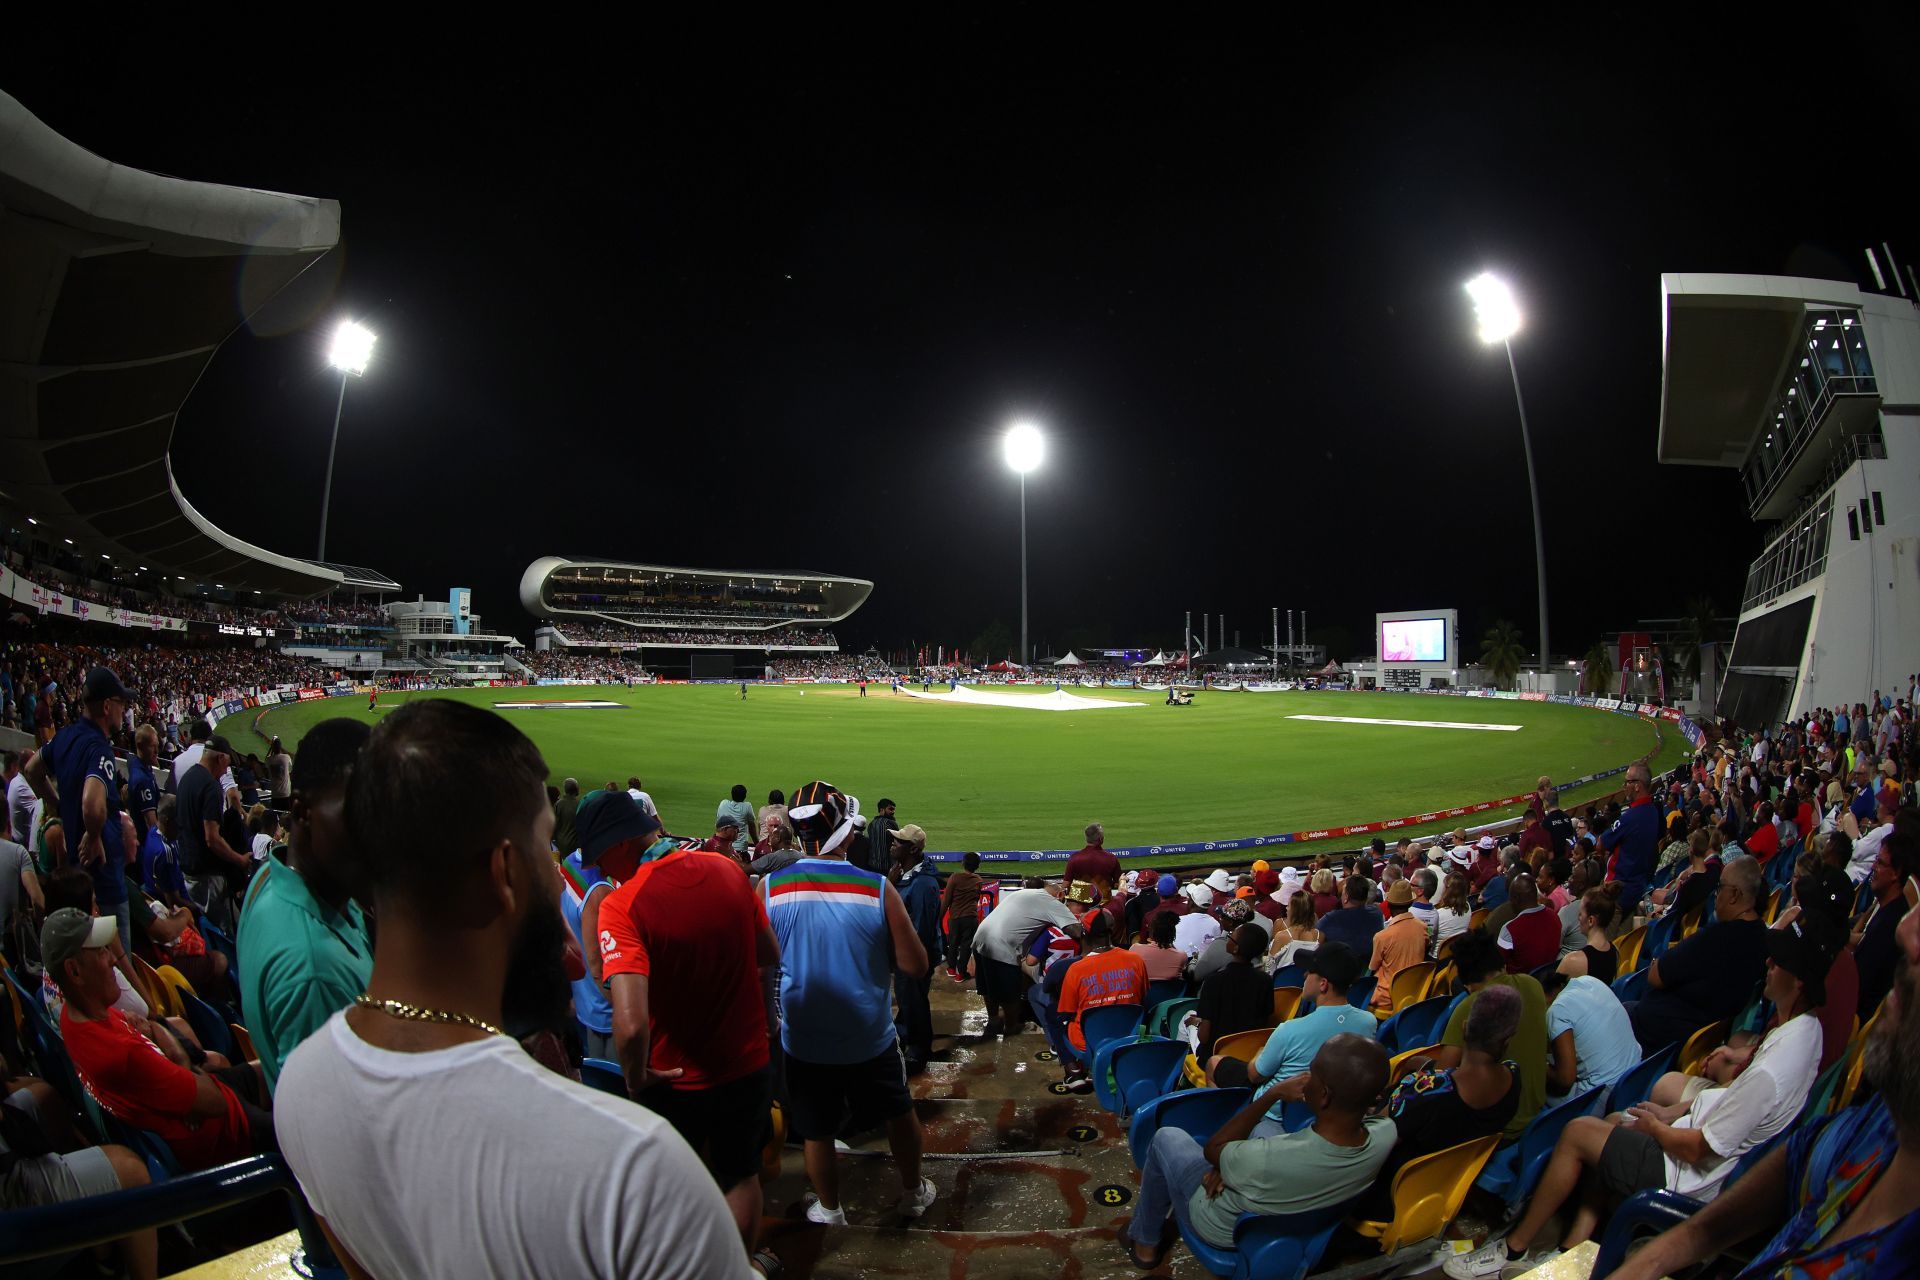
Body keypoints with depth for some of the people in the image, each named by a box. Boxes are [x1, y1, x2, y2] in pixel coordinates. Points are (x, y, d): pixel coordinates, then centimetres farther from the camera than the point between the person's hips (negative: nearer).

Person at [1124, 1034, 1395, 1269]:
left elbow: (1212, 1149, -21)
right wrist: (1239, 1162, -12)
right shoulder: (1385, 1136, -31)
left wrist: (1273, 1094, -21)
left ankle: (1145, 1243, 34)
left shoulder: (1264, 1159, -45)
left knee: (1166, 1137, 18)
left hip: (1224, 1232, -4)